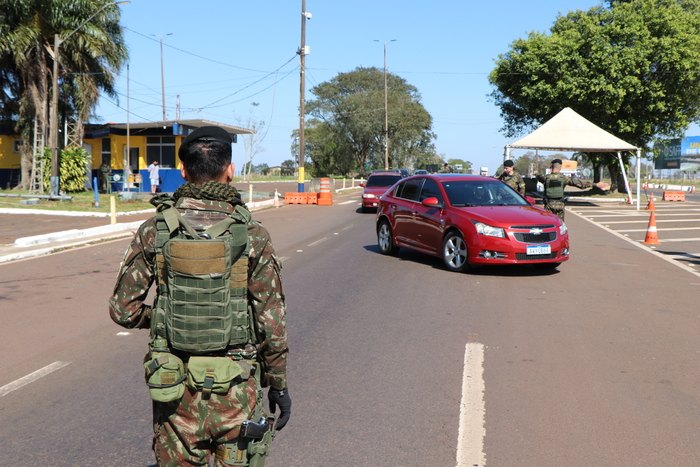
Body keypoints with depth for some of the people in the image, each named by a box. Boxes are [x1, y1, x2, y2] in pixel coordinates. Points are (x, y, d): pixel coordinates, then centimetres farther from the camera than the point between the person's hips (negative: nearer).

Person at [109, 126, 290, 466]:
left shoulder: (155, 231, -6)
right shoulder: (252, 236, -10)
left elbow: (123, 310, -3)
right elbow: (272, 323, -8)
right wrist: (279, 386, 3)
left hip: (175, 389, 2)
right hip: (236, 391, -1)